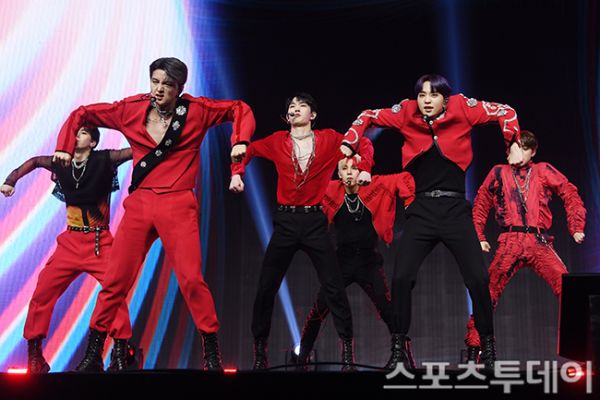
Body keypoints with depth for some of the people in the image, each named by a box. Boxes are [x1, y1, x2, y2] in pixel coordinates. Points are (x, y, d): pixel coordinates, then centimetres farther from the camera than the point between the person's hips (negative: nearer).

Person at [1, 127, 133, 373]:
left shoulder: (103, 160, -6)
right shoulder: (62, 162, 6)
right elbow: (34, 161, 24)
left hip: (99, 241, -4)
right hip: (70, 241, 4)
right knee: (42, 292, 1)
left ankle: (121, 349, -7)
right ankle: (34, 351, 12)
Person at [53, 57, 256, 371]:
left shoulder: (196, 110, -1)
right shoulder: (132, 109, 3)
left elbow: (240, 109, 9)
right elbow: (82, 115, 14)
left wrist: (240, 141, -7)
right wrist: (64, 147, 4)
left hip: (178, 206, -2)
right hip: (139, 204, 2)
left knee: (191, 279, -10)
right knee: (115, 280, 3)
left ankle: (212, 354, 5)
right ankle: (92, 355, 14)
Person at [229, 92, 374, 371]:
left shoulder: (328, 139, 2)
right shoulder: (278, 141, 5)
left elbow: (364, 144, 9)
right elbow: (248, 150, 17)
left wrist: (364, 168, -7)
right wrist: (237, 173, 2)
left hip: (315, 221, -1)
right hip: (285, 221, 2)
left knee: (333, 287, -4)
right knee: (266, 287, 2)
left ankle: (347, 353, 8)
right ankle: (260, 353, 14)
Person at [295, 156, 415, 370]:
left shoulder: (373, 186, -3)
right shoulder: (330, 190, -1)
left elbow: (403, 179, 1)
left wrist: (410, 204, -7)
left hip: (369, 261, 0)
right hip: (342, 261, 0)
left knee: (388, 310, -7)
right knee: (320, 309, -2)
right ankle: (301, 357, 14)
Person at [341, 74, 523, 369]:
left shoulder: (461, 109, -2)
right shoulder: (407, 114, 2)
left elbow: (505, 112, 8)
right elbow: (367, 117, 15)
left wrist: (513, 145, 0)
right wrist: (347, 146, 7)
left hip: (455, 209, -1)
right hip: (422, 210, 1)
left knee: (478, 279, -8)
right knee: (401, 277, -11)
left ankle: (488, 347, 10)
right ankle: (399, 349, 4)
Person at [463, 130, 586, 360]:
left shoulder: (543, 171, 15)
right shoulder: (499, 173, 16)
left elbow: (570, 194, 14)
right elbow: (480, 205, 21)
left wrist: (576, 227, 4)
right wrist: (479, 236, 13)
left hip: (540, 242, 0)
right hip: (510, 242, 0)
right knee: (488, 291, -9)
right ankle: (473, 346, -1)